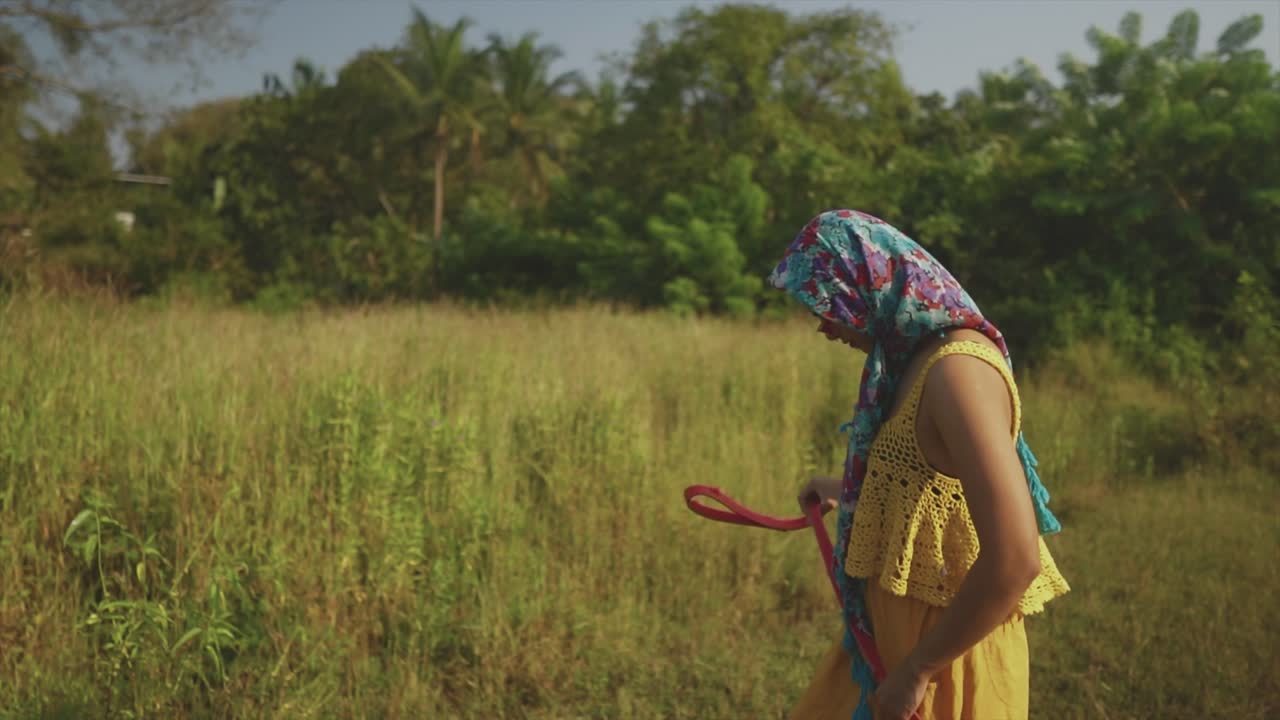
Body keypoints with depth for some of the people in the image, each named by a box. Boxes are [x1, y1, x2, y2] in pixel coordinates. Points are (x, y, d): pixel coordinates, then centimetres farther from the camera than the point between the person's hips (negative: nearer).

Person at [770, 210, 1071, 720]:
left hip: (945, 646, -9)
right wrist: (848, 491, 31)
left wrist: (917, 670, -23)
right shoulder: (917, 356, 5)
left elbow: (1014, 558, -30)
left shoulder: (957, 369, -24)